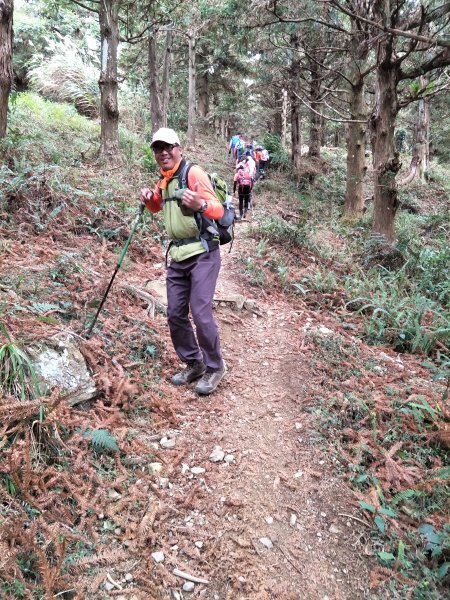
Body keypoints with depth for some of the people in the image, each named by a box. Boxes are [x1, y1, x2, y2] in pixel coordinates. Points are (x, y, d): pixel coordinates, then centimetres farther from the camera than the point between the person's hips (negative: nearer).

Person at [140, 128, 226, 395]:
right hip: (177, 255, 8)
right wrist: (149, 199, 7)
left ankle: (215, 367, 8)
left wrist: (200, 204, -41)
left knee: (201, 312, -11)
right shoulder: (163, 180, 12)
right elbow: (157, 207, 31)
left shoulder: (193, 173, -11)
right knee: (175, 314, 8)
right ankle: (194, 363, 25)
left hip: (202, 253, -8)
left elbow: (218, 210, -19)